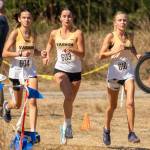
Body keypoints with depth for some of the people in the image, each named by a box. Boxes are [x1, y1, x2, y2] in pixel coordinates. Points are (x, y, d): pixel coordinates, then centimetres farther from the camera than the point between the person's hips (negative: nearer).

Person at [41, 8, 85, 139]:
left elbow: (82, 54, -11)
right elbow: (50, 43, 26)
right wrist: (47, 54, 8)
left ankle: (67, 125, 33)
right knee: (68, 96, -26)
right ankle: (68, 124, -15)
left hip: (75, 71, 0)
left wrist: (72, 50, -29)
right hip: (61, 69, 0)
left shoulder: (77, 33, -5)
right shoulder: (55, 33, 4)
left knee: (70, 100, 10)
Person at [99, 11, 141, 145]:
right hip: (114, 73, -2)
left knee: (130, 103, -16)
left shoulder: (130, 36, 5)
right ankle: (106, 130, 34)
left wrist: (136, 54, 6)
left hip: (128, 72, 2)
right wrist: (115, 51, -23)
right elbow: (101, 56, -10)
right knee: (112, 106, 10)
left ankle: (131, 133, -10)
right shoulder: (111, 36, -6)